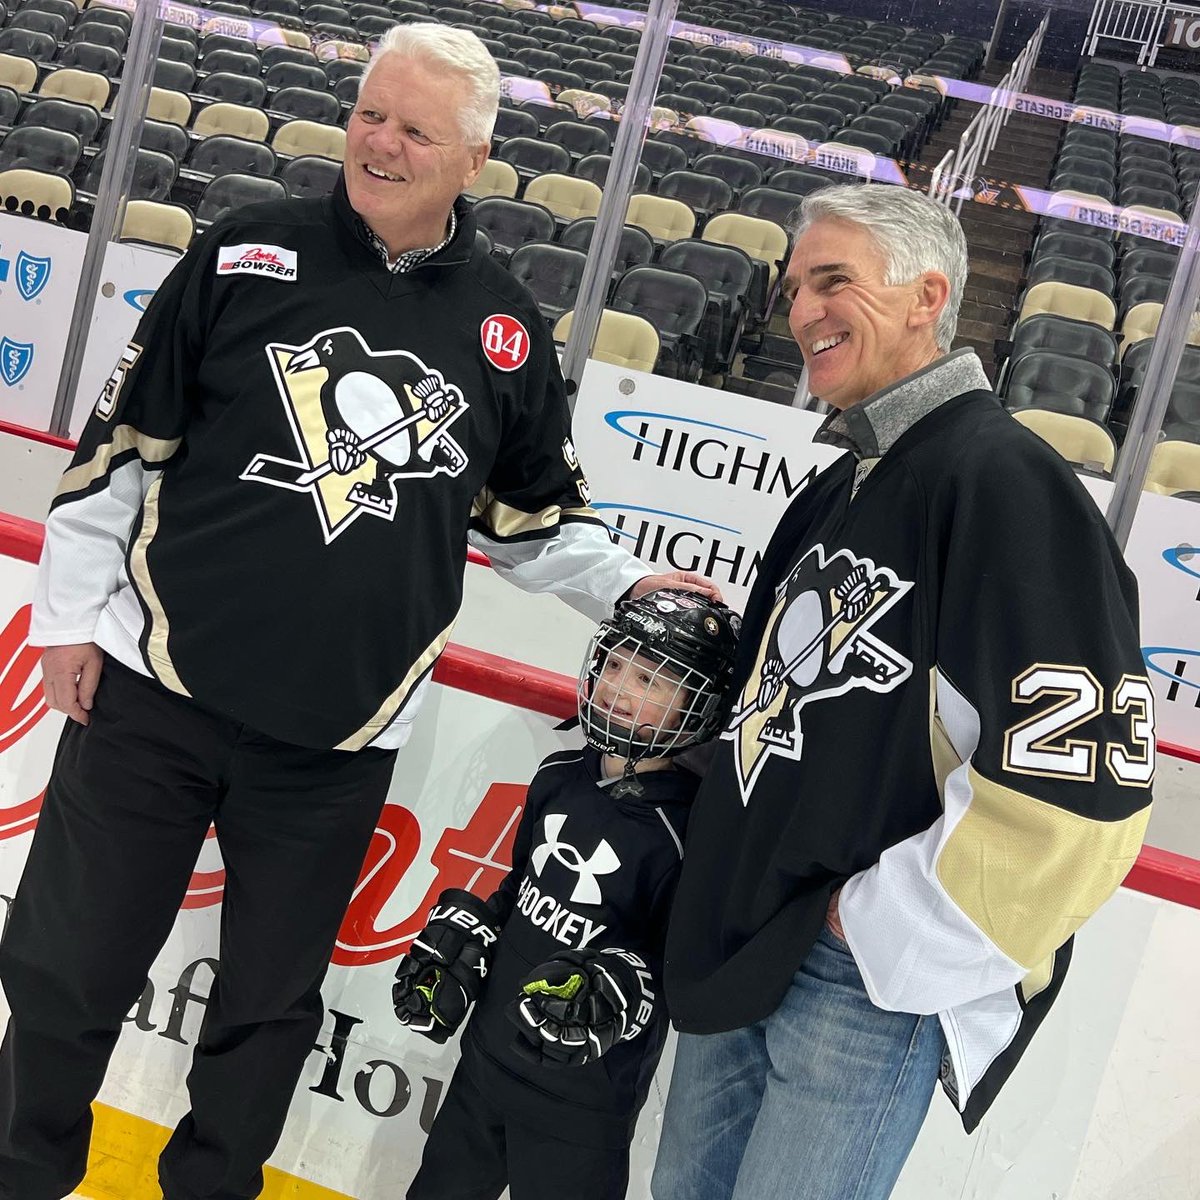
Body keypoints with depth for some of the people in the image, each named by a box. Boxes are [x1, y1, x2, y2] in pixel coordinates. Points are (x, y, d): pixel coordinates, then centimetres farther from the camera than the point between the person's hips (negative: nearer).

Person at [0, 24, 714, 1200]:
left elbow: (534, 517, 14)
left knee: (270, 1006, 14)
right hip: (152, 690, -1)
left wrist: (628, 585, 0)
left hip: (338, 742, 1)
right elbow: (120, 446, 1)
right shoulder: (246, 254, -2)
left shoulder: (507, 327, 3)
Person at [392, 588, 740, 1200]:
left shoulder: (686, 829, -20)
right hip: (487, 1052, 7)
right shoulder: (559, 778, 0)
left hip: (584, 1097, -6)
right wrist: (462, 940, 6)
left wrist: (618, 987, -33)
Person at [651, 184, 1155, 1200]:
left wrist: (881, 927, -17)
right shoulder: (833, 492, 14)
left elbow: (1079, 789, -24)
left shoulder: (1003, 478, -16)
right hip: (739, 956, 9)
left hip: (880, 977, -8)